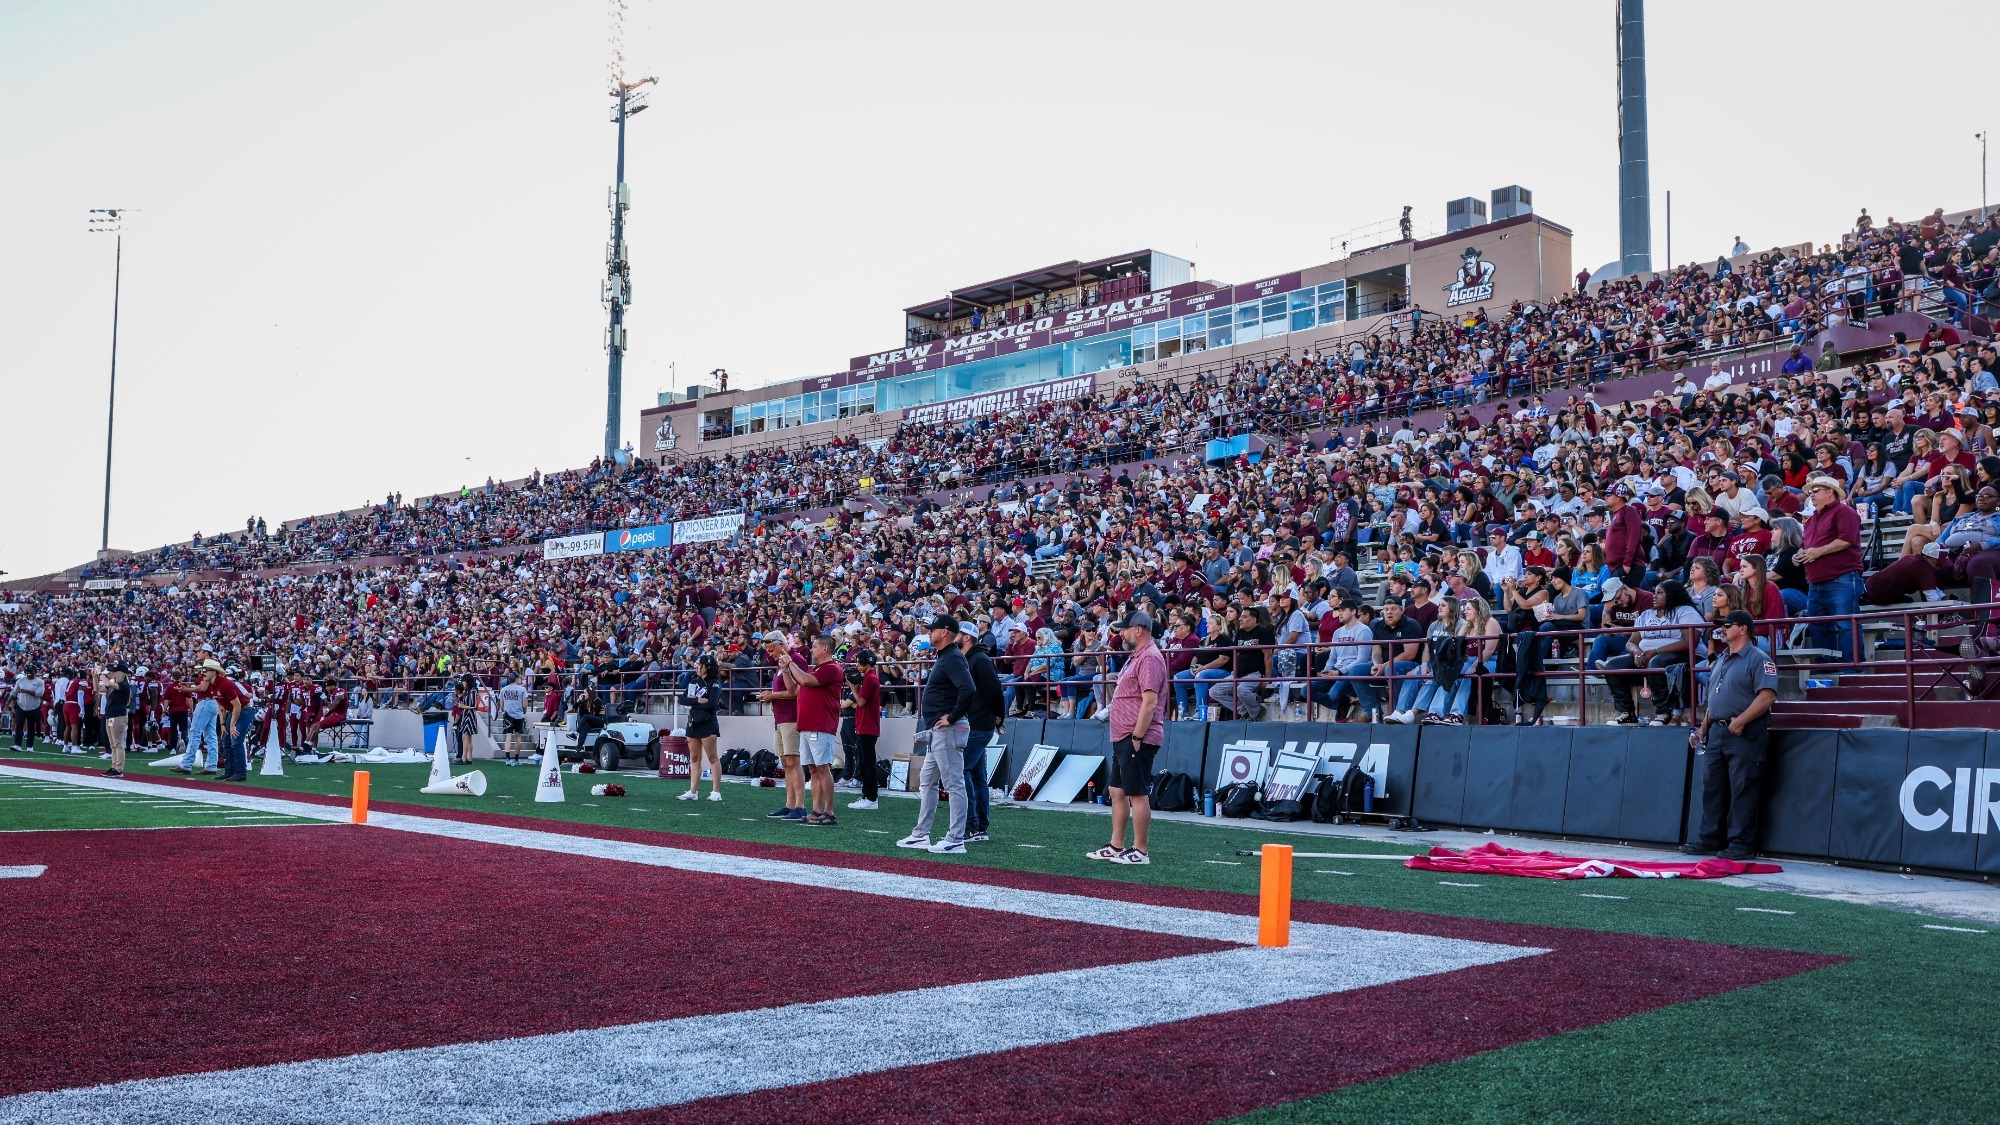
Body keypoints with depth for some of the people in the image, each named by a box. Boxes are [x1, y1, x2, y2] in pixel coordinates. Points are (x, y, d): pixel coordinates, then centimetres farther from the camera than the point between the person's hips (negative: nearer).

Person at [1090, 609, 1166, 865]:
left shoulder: (1150, 658, -15)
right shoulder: (1135, 657, 18)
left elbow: (1150, 702, -22)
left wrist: (1137, 737, -23)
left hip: (1137, 740, -11)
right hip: (1122, 738, 11)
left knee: (1137, 794, -7)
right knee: (1117, 791, 14)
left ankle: (1140, 852, -3)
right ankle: (1116, 847, 21)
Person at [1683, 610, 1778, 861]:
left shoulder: (1759, 659, -8)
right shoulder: (1720, 660, 20)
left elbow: (1767, 696, -18)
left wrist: (1741, 721, -23)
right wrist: (1703, 728, 18)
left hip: (1744, 734, -9)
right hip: (1716, 733, 9)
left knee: (1743, 790, -5)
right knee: (1712, 787, 9)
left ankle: (1741, 844, -1)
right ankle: (1710, 839, 15)